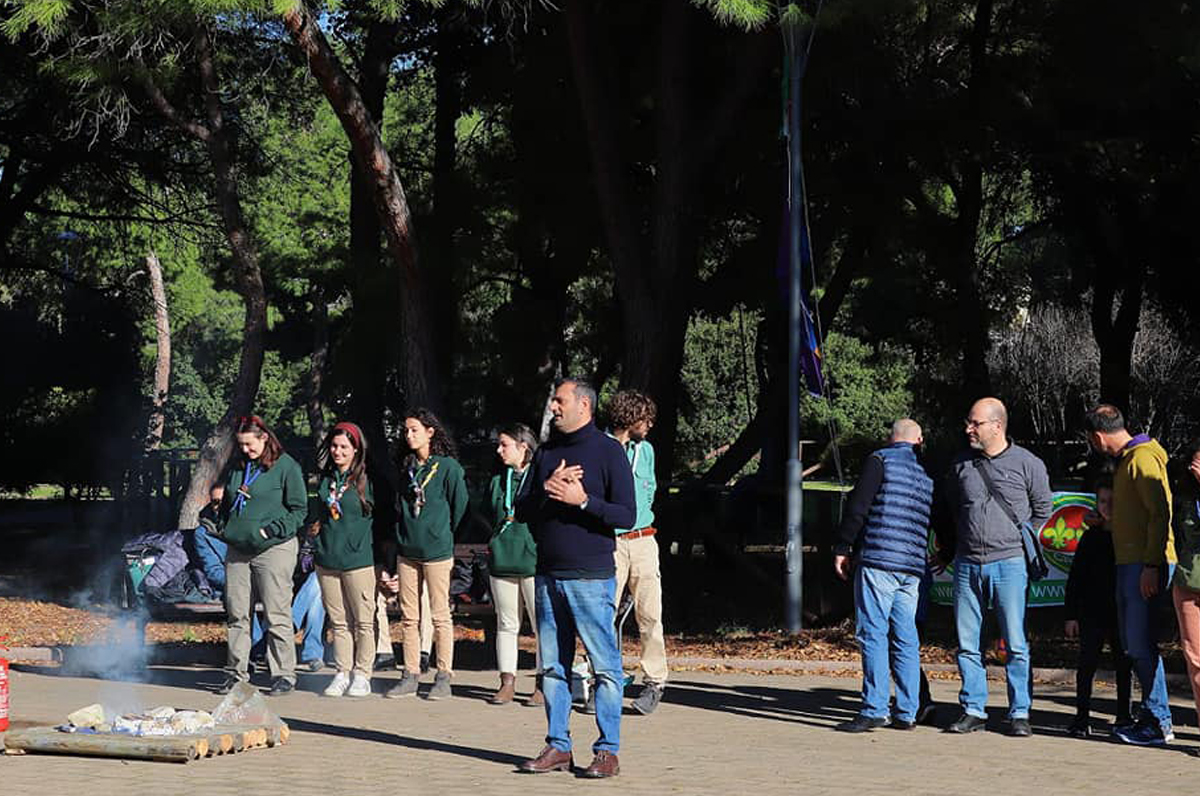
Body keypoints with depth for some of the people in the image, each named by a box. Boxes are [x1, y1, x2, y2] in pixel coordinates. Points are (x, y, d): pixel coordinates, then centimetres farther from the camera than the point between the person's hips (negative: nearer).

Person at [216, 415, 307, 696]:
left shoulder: (286, 467, -4)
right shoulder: (239, 467, 15)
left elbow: (299, 509, -4)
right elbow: (227, 503, 28)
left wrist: (272, 530, -13)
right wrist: (224, 525, 10)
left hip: (274, 549, -6)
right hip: (237, 550, 6)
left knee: (277, 615, -4)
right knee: (236, 614, 7)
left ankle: (284, 675, 3)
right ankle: (236, 672, 16)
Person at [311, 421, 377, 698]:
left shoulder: (366, 479, -4)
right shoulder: (326, 478, 13)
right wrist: (316, 528, 14)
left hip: (358, 559, -5)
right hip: (327, 559, 5)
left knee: (363, 621, -1)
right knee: (338, 622, 8)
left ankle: (361, 676, 5)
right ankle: (342, 674, 13)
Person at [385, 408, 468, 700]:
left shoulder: (447, 466, -7)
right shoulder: (405, 467, 12)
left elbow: (460, 504, -1)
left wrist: (443, 534, 8)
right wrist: (402, 534, 16)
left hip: (436, 551, -6)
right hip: (407, 550, 6)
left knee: (440, 615, 0)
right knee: (409, 617, 7)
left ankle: (443, 677, 5)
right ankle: (410, 676, 12)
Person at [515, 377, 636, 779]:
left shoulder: (608, 451, -2)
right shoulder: (546, 452, 15)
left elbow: (627, 515, -8)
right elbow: (521, 511, 12)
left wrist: (582, 500, -18)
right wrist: (546, 490, -6)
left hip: (591, 576, -6)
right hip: (548, 576, 6)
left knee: (605, 666, -4)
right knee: (552, 666, 8)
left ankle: (608, 751, 0)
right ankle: (558, 746, 16)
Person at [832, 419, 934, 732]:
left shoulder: (880, 460, 0)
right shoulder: (928, 471, 19)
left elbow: (857, 507, -8)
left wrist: (842, 548, -3)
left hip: (878, 561, -6)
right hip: (913, 567, 6)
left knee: (873, 634, -6)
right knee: (906, 638, 8)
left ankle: (875, 710, -10)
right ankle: (907, 712, 9)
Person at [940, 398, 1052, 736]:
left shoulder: (1027, 464, -1)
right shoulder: (961, 463, 9)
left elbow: (1043, 509, 10)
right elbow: (948, 508, 24)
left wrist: (1018, 538, 9)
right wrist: (950, 544, 20)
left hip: (1009, 564, -4)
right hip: (967, 565, 4)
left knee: (1016, 643, -3)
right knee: (967, 642, 6)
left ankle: (1020, 712, 4)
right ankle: (973, 710, 14)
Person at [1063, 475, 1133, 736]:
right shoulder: (1092, 537, 2)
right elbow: (1076, 577, 2)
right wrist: (1071, 614, -2)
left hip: (1122, 613, 1)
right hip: (1092, 613, -1)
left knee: (1124, 665, 9)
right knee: (1087, 663, -2)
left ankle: (1123, 716, 21)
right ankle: (1082, 717, 3)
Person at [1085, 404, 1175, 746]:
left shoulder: (1143, 459, -12)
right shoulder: (1127, 461, 19)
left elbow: (1160, 513, -19)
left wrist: (1151, 565, -22)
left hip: (1146, 565, -10)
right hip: (1129, 564, 10)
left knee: (1141, 644, -9)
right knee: (1133, 644, 11)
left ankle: (1158, 723, -5)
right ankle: (1152, 715, 16)